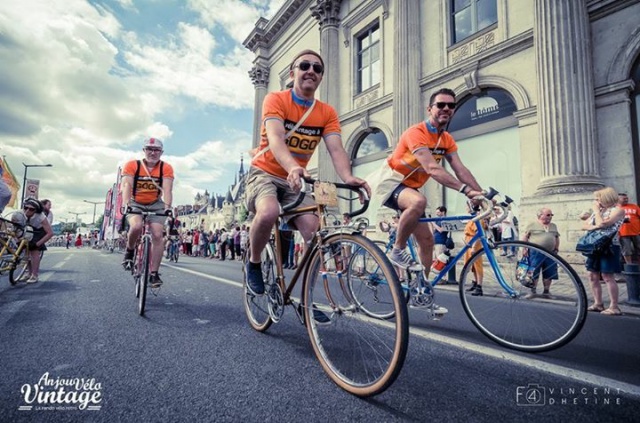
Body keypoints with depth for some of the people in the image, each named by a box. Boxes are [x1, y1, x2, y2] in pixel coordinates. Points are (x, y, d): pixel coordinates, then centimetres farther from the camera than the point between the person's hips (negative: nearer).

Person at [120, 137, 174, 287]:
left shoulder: (166, 168, -12)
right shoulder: (132, 165, -11)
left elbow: (167, 189, -22)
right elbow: (126, 185, -22)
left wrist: (167, 206, -39)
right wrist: (126, 204, -39)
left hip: (156, 204, 1)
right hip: (135, 204, -1)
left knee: (157, 235, -13)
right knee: (136, 226, -30)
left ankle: (154, 274, -6)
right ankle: (129, 251, 2)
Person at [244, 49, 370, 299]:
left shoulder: (327, 113, 0)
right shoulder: (276, 99, -9)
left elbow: (336, 149, -15)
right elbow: (275, 139, -27)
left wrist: (348, 177, -37)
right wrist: (292, 167, -48)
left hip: (296, 180, 4)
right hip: (265, 173, -3)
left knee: (314, 228, -18)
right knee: (268, 212, -35)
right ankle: (253, 263, -3)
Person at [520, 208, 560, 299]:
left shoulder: (553, 226, 15)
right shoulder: (532, 225, 0)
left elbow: (557, 238, 22)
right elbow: (525, 237, 0)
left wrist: (556, 249, 13)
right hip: (535, 253, -4)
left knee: (549, 274, 7)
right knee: (534, 273, -1)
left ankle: (546, 292, 20)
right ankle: (533, 291, 8)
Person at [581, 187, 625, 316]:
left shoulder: (618, 210, -8)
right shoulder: (598, 211, 15)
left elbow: (602, 224, -22)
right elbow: (584, 225, 11)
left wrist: (597, 210, -8)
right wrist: (592, 226, -10)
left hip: (609, 247, -8)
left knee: (607, 276, -8)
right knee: (593, 276, 8)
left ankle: (614, 307, -1)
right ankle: (598, 303, 16)